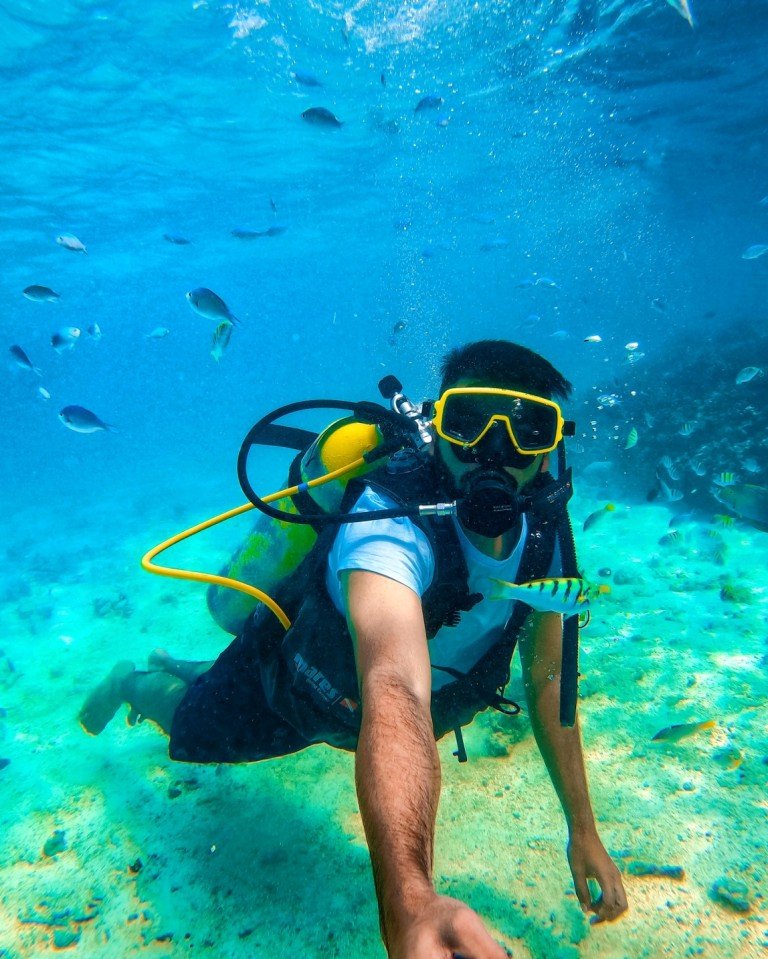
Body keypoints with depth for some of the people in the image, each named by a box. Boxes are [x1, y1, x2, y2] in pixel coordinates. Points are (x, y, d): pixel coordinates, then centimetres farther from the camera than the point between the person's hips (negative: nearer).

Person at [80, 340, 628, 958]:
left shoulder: (543, 530, -21)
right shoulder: (390, 523, -44)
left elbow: (548, 678, -11)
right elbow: (397, 693, -60)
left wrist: (583, 830, -11)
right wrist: (407, 901, -73)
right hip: (278, 690, -6)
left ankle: (178, 666, 64)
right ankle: (133, 681, 57)